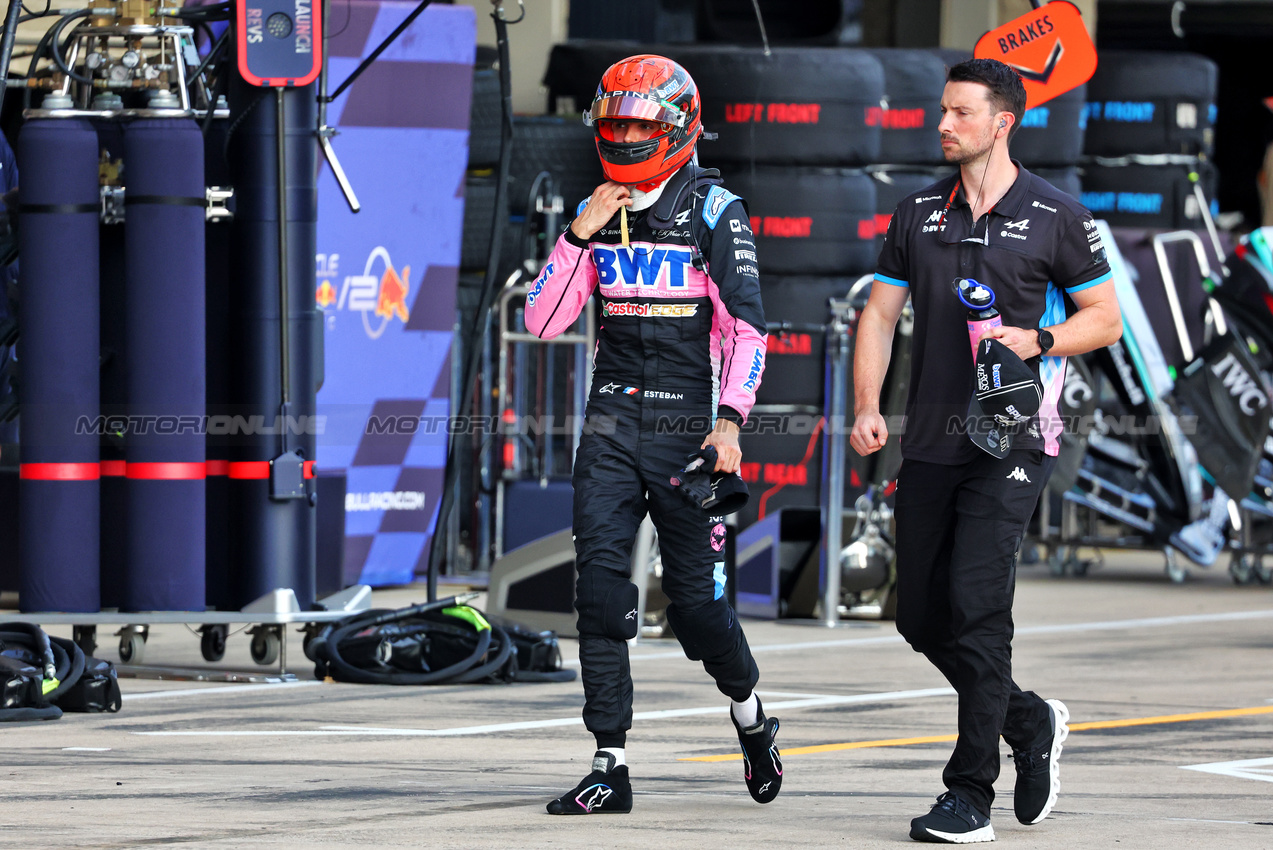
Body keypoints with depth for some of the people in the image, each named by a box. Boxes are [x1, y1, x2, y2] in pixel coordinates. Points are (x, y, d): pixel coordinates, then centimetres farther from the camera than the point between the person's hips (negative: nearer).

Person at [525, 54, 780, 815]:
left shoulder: (714, 211, -5)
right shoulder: (599, 213, 10)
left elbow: (747, 325, -10)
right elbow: (544, 322, 6)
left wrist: (730, 420, -21)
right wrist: (580, 234, -5)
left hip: (685, 429, -4)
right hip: (612, 429, 4)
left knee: (696, 598, -1)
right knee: (601, 587, -7)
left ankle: (751, 719, 29)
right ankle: (610, 768, -5)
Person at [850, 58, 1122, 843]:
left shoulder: (1055, 217, -1)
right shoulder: (919, 216, 11)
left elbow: (1105, 319, 4)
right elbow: (880, 314, 12)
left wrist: (1038, 341, -14)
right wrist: (867, 408, -2)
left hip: (1011, 439, -5)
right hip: (931, 444, 6)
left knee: (977, 604, -14)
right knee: (922, 617, 6)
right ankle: (1031, 724, 30)